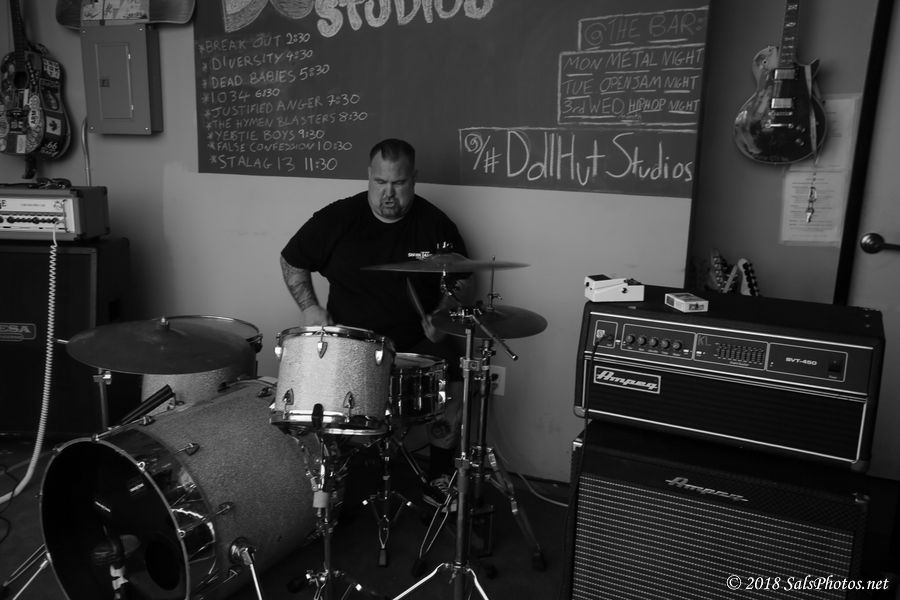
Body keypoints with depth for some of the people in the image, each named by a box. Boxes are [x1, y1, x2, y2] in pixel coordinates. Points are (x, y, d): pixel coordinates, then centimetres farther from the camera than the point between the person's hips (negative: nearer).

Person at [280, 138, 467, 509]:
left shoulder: (436, 225, 0)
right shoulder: (337, 218, -2)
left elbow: (459, 282, 11)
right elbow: (292, 261, 10)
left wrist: (442, 316, -7)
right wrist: (309, 306, -4)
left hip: (416, 342, 1)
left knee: (455, 379, -24)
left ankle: (440, 477, 2)